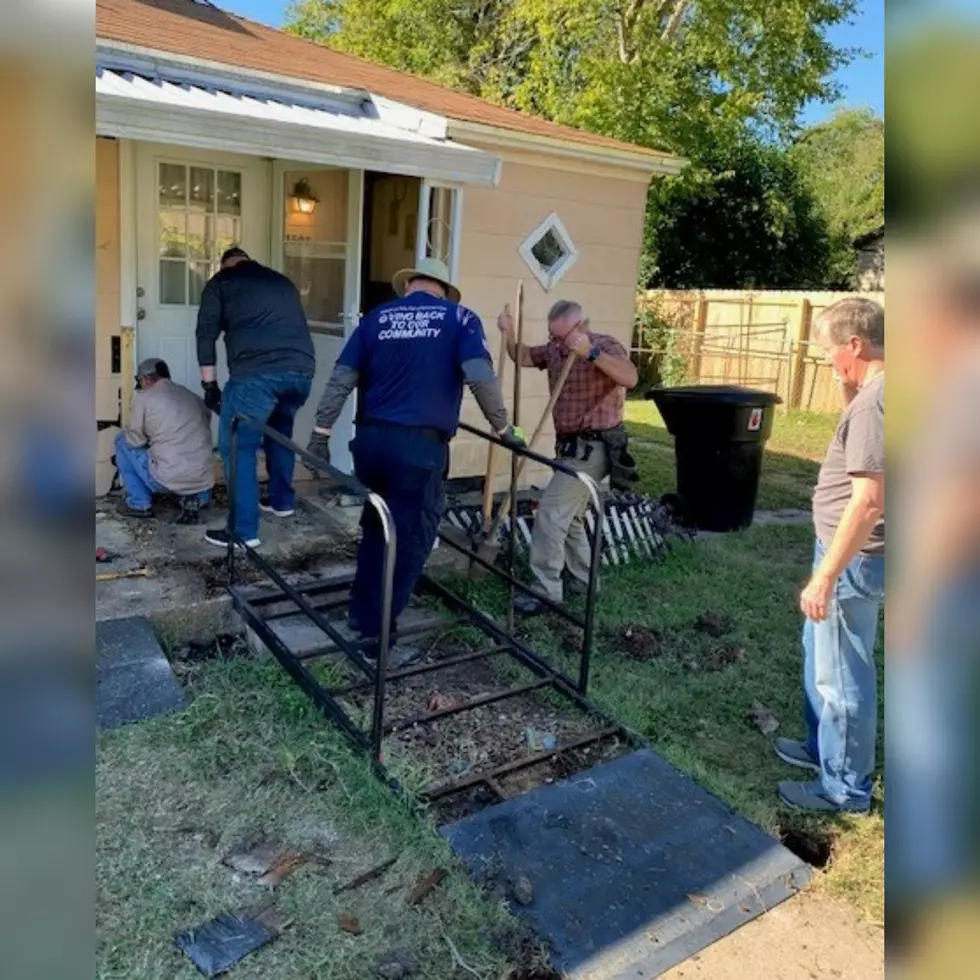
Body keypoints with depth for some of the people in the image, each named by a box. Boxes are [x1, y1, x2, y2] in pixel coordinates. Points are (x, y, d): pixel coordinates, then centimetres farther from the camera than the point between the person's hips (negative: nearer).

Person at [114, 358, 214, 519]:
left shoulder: (143, 397, 0)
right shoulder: (192, 396, 15)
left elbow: (135, 440, 3)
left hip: (168, 480, -5)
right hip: (204, 481, 5)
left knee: (123, 441, 16)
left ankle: (139, 504, 16)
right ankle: (196, 497, 13)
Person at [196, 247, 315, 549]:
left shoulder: (221, 281, 17)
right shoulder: (282, 281, 31)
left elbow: (206, 334, 10)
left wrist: (210, 385, 13)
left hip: (257, 371, -5)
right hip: (302, 368, 6)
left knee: (238, 446, 4)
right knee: (280, 431, 29)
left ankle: (243, 530, 2)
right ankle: (282, 501, 38)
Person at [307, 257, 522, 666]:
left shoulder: (378, 317, 13)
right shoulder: (459, 318, 4)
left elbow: (341, 379, 7)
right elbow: (480, 377, -9)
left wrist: (321, 431, 13)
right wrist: (503, 429, 2)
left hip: (370, 439, 5)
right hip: (420, 447, -5)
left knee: (375, 528, 23)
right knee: (409, 542, 6)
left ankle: (361, 613, 36)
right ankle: (378, 636, 12)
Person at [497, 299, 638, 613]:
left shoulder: (605, 345, -15)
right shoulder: (553, 349, 6)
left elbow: (630, 378, -32)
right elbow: (521, 357, 16)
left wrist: (590, 353, -42)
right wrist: (508, 331, -3)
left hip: (593, 447, -9)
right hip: (571, 446, 9)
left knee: (551, 512, -12)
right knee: (569, 516, 18)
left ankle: (546, 591, -5)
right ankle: (582, 579, 33)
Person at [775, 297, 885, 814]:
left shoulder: (872, 403, -26)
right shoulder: (874, 391, 6)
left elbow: (867, 501, -29)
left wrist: (824, 577, -25)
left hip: (853, 558, -11)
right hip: (849, 550, 11)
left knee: (841, 673, 4)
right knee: (819, 650, 25)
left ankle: (844, 787, 22)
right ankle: (822, 745, 43)